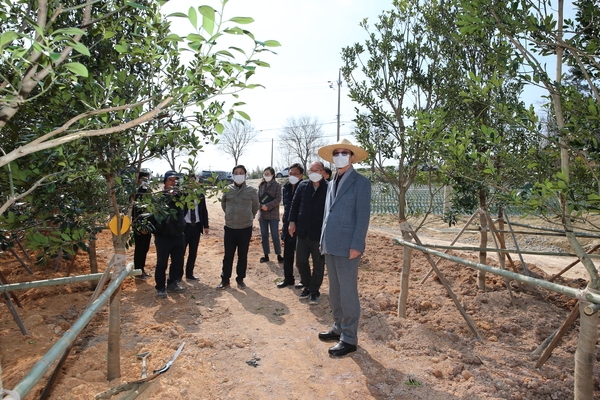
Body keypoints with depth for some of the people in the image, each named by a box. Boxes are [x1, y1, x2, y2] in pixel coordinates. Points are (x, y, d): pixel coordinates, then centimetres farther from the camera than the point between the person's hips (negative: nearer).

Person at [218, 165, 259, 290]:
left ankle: (240, 279, 23)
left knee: (243, 256, 10)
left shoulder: (251, 191, -5)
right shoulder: (227, 190, -2)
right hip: (230, 228, 1)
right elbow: (223, 204, 15)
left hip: (246, 228, 0)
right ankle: (225, 280, 20)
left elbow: (255, 206, 11)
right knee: (228, 256, 8)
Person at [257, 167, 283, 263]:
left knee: (275, 236, -2)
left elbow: (278, 199, -10)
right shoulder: (261, 185, 10)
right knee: (264, 236, 9)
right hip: (262, 214, 5)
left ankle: (279, 255, 8)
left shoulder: (277, 185, -3)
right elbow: (258, 197, 8)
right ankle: (266, 255, 19)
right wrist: (261, 206, -11)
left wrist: (268, 206, -19)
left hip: (273, 214, -4)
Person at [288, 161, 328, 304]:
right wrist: (292, 222, 2)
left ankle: (314, 290, 24)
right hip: (303, 231, 4)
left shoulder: (328, 188, -9)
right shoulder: (302, 185, 4)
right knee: (300, 261, 11)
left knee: (318, 264, 7)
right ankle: (307, 286, 31)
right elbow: (295, 204, 9)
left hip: (320, 233, -4)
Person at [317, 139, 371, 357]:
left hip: (347, 246, -8)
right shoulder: (332, 182, 16)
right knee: (335, 291, 17)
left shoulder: (361, 182, -7)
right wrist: (324, 240, 14)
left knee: (348, 293, 0)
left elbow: (363, 217, -12)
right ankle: (338, 328, 32)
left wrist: (356, 246, -17)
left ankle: (349, 339, 12)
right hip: (330, 246, 8)